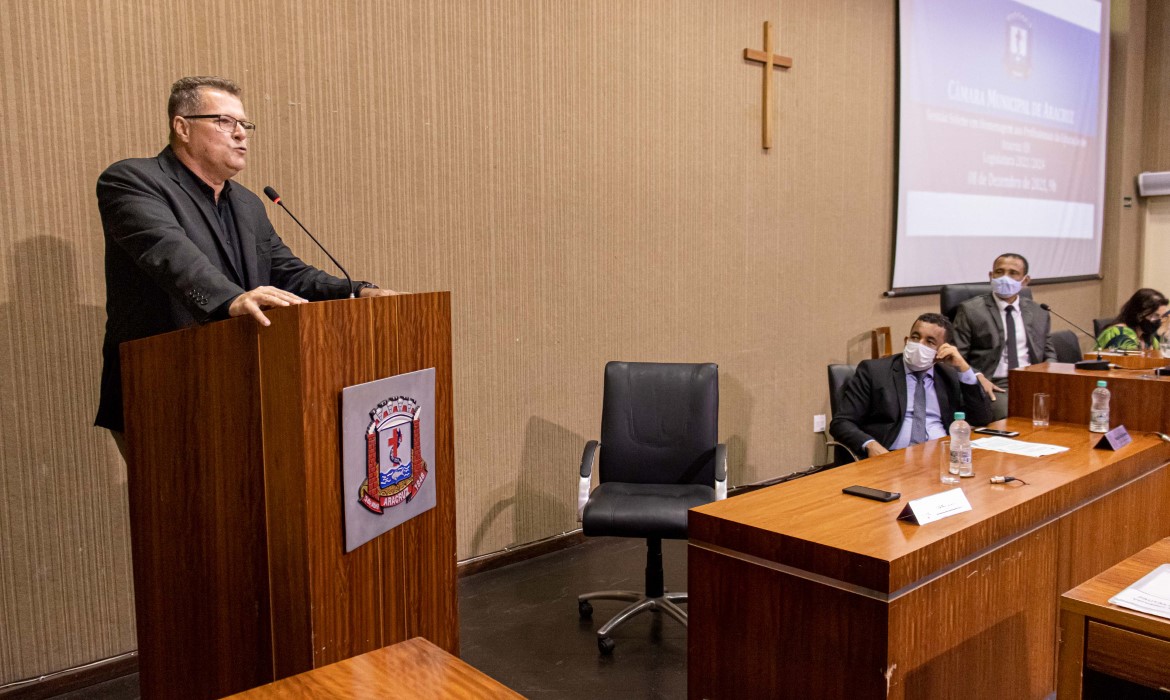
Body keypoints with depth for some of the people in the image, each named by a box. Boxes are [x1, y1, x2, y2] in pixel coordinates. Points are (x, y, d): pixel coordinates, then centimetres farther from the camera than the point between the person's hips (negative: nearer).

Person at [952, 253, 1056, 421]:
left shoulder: (1039, 314, 18)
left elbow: (1049, 356, 23)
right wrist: (978, 377, -18)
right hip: (994, 386, -4)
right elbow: (956, 355, 0)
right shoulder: (971, 310, 4)